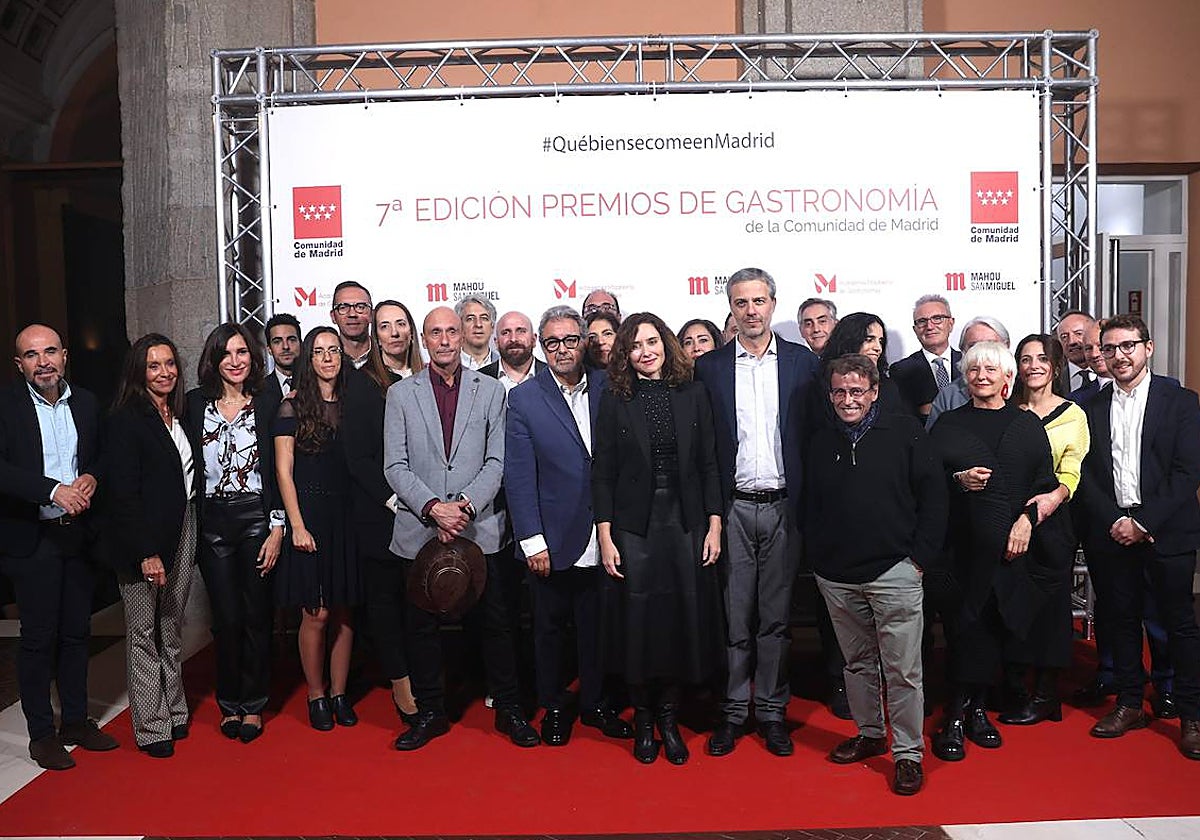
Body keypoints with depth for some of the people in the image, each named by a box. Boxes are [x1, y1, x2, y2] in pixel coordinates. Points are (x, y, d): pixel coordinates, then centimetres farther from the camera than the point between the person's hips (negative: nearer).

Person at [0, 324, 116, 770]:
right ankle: (41, 733, 19)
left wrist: (92, 478, -6)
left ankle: (76, 720, 28)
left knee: (76, 632, 14)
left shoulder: (86, 403, 6)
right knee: (38, 637, 5)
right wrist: (54, 490, -25)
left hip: (79, 533, 4)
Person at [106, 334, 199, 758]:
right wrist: (146, 552, -18)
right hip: (144, 540, -6)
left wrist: (191, 538, 7)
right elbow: (123, 493, -15)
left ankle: (175, 711, 29)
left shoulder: (179, 414, 9)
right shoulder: (126, 420, -11)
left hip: (182, 534, 7)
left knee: (172, 628, 16)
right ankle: (151, 728, 15)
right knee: (144, 634, 5)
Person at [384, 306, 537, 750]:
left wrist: (465, 505, -14)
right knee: (421, 625, 9)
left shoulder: (491, 390, 5)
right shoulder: (400, 394, 6)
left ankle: (508, 709, 21)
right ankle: (430, 712, 26)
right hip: (419, 530, 1)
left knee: (496, 622, 5)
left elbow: (497, 461, 0)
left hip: (480, 528, 0)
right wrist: (434, 507, -14)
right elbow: (395, 466, -1)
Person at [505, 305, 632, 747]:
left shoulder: (607, 387, 2)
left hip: (601, 539, 2)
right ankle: (553, 707, 31)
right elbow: (519, 476, -6)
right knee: (550, 628, 13)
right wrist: (532, 541, -10)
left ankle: (595, 702, 33)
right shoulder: (524, 399, -5)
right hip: (553, 542, -2)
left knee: (596, 627, 14)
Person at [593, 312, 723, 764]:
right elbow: (602, 473, -1)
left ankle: (668, 715, 24)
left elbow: (708, 464, 5)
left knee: (683, 619, 6)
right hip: (634, 527, -1)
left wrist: (714, 525, 0)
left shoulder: (693, 394, 4)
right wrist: (605, 537, -5)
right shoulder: (614, 400, -1)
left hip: (686, 523, 2)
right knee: (637, 621, 5)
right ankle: (642, 718, 23)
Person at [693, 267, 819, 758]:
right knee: (734, 615, 6)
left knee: (776, 616, 9)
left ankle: (772, 711, 21)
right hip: (734, 509, 0)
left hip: (784, 507, 1)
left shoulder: (803, 363, 5)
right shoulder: (709, 367, 4)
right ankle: (733, 711, 19)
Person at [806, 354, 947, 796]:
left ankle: (908, 752, 11)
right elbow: (810, 507, 16)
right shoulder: (821, 443, 10)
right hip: (837, 576, 4)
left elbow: (934, 496, -1)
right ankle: (870, 734, 32)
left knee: (902, 668, -2)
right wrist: (819, 557, 7)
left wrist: (920, 557, -5)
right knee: (857, 661, 16)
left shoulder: (905, 433, -1)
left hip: (894, 572, -4)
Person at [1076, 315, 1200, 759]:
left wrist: (1143, 521, -14)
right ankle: (1129, 703, 23)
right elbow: (1086, 475, 5)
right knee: (1122, 619, 11)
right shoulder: (1092, 407, 8)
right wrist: (1115, 521, -8)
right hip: (1111, 533, 3)